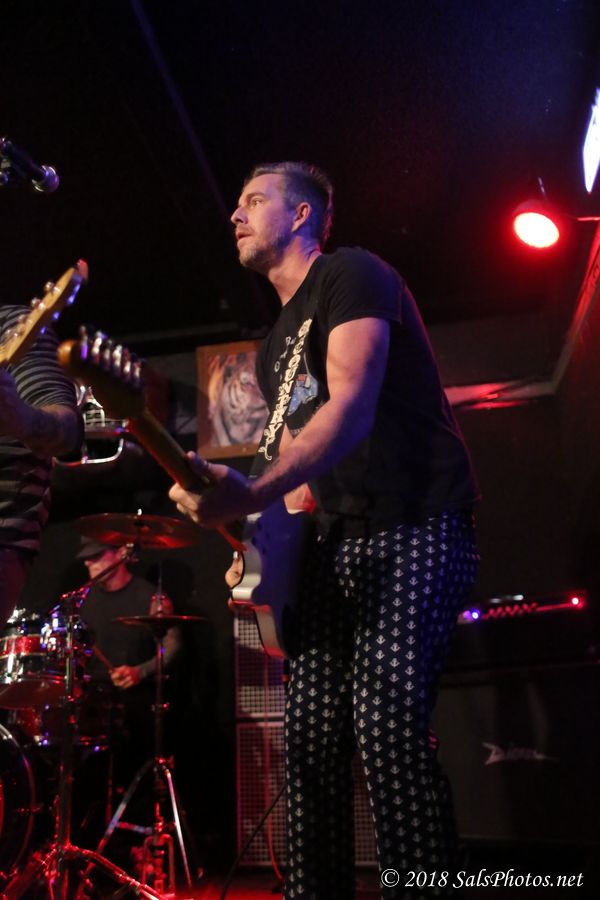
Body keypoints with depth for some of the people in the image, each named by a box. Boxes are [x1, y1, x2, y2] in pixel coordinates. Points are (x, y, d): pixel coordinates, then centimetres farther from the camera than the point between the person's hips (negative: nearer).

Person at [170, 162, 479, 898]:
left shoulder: (350, 274, -4)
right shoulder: (274, 348, 23)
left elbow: (351, 407, -20)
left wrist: (251, 495, -32)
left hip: (413, 526, -8)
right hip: (336, 539, 8)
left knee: (387, 727, -21)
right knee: (310, 736, 3)